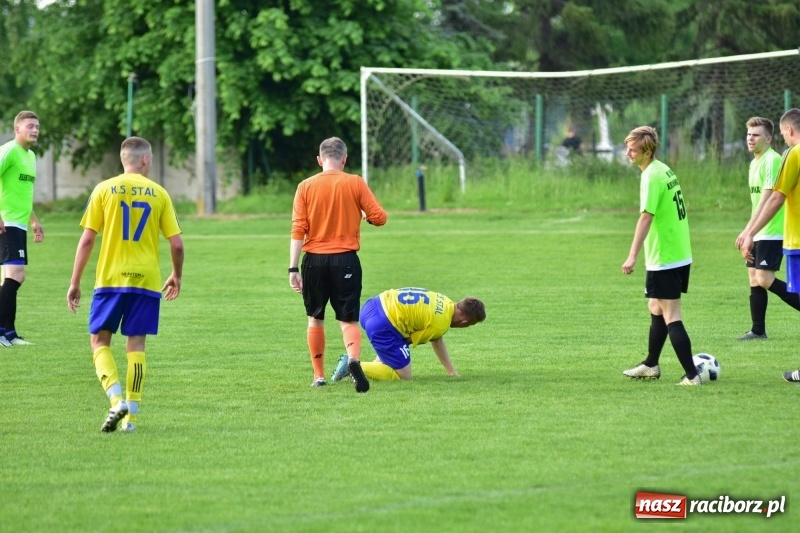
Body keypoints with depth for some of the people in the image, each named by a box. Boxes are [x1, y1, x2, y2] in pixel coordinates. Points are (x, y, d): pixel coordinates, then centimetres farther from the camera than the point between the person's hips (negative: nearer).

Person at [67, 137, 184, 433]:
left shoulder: (104, 189, 0)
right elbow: (176, 244, 2)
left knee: (100, 340, 7)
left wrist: (75, 283, 3)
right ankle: (131, 414, 3)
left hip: (110, 278, -1)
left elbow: (87, 240, -3)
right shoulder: (159, 193, 3)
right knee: (136, 344, 8)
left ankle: (116, 400, -14)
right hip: (146, 280, 1)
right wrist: (177, 275, 20)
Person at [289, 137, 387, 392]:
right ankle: (354, 359, -29)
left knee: (315, 319, 18)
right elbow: (379, 217, -2)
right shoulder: (355, 183, -1)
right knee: (348, 320, 1)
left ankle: (319, 376, 20)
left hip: (314, 260, 1)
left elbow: (298, 230, -4)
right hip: (346, 260, -1)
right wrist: (362, 215, 21)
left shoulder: (306, 186, 0)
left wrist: (293, 269, -3)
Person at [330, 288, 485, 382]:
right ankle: (355, 367, -7)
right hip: (383, 325, -10)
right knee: (404, 376, 1)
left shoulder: (443, 302, 15)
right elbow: (411, 340, -2)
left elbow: (437, 341, 24)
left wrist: (453, 372, 25)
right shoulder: (441, 323, -12)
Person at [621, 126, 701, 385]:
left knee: (670, 318, -7)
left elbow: (646, 217, -25)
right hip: (681, 255, 10)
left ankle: (691, 375, -11)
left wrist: (632, 256, -27)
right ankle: (650, 365, 35)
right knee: (656, 309, 22)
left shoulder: (651, 177, -18)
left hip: (664, 259, -10)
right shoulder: (665, 170, 11)